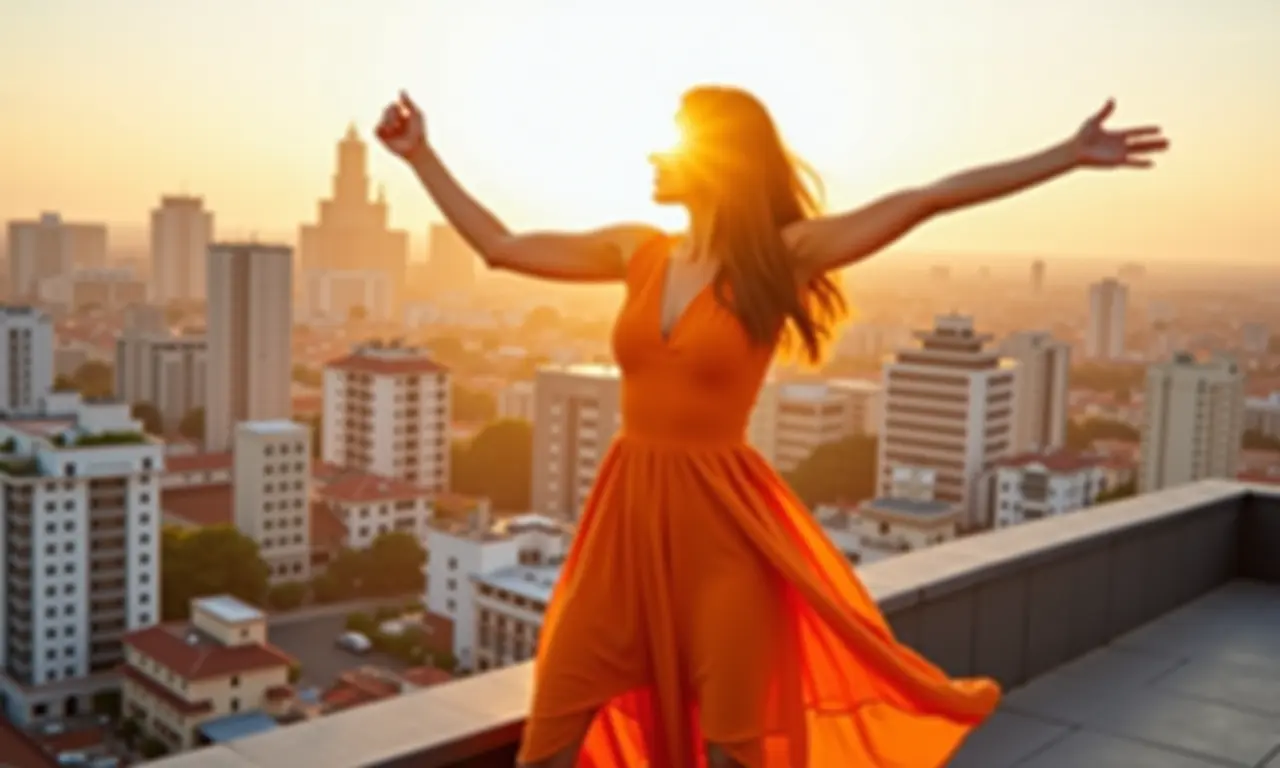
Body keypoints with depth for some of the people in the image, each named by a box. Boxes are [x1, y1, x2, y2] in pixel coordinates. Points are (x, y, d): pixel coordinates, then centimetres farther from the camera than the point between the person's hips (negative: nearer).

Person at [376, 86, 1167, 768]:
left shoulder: (783, 256, -6)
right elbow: (499, 246, 13)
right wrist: (420, 154, 18)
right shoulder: (636, 252, 6)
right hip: (627, 517, 4)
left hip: (721, 523, -4)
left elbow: (928, 199, -10)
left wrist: (1071, 155, -12)